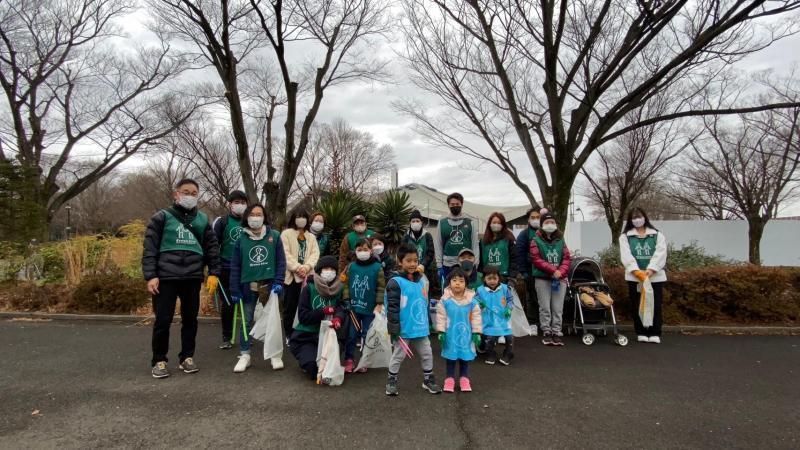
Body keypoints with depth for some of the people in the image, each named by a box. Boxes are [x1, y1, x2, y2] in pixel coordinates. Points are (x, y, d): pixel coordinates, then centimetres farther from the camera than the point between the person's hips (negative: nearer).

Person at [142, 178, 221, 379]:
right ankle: (159, 361, 17)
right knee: (163, 320, 2)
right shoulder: (162, 217, 2)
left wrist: (214, 273, 3)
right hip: (166, 277, -3)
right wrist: (150, 276, -10)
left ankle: (187, 357, 23)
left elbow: (212, 247, 11)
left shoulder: (203, 219, 11)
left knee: (190, 319, 10)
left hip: (193, 278, 3)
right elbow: (149, 248, -3)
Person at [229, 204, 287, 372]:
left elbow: (281, 260, -1)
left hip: (269, 284, -1)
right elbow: (235, 266, 3)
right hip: (248, 286, 1)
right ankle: (244, 355, 20)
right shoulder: (241, 239, 1)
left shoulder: (274, 236, -1)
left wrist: (278, 281, -11)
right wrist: (235, 290, -1)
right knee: (246, 321, 9)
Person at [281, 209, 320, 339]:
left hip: (307, 275, 3)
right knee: (290, 306, 3)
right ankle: (289, 335, 14)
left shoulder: (311, 236, 18)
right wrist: (297, 268, -16)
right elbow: (286, 254, -7)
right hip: (291, 275, -3)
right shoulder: (286, 233, 4)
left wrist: (306, 267, -12)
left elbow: (315, 253, 5)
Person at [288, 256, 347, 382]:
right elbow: (302, 316, -13)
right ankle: (306, 362, 14)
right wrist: (323, 312, -23)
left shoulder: (338, 290, 1)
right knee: (314, 369, -20)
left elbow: (341, 308, -12)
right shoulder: (309, 289, -9)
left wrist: (338, 318, -35)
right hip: (305, 337, -3)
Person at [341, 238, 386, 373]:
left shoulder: (377, 268, -8)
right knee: (351, 335, 8)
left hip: (370, 309, -2)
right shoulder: (351, 267, 0)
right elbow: (346, 284, 4)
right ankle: (349, 360, 20)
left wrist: (379, 304, -9)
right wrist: (347, 301, -1)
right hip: (354, 307, 2)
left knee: (367, 336, 8)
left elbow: (381, 288, -7)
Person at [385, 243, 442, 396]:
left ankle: (428, 380, 33)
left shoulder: (421, 279, 5)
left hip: (421, 328, 6)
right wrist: (393, 327, -17)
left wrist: (428, 322, 18)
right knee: (398, 355, 11)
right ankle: (391, 381, 28)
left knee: (427, 354, 15)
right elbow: (392, 306, -17)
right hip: (403, 329, -6)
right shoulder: (396, 281, -17)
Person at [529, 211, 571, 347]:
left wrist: (560, 272, -13)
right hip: (542, 278, -3)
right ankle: (547, 333, 11)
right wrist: (553, 270, -17)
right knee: (545, 308, 2)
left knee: (558, 308, 4)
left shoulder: (560, 240, 10)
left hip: (560, 279, 3)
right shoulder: (536, 241, -1)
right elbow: (537, 260, -9)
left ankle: (556, 333, 11)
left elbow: (566, 258, 4)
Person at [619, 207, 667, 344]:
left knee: (655, 305, 1)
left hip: (655, 276, 0)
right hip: (634, 276, 0)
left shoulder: (657, 235, 9)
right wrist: (637, 271, -18)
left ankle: (654, 334, 8)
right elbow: (626, 255, -5)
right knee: (637, 306, 3)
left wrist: (651, 270, -18)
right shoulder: (625, 236, 8)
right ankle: (641, 333, 12)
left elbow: (660, 254, -4)